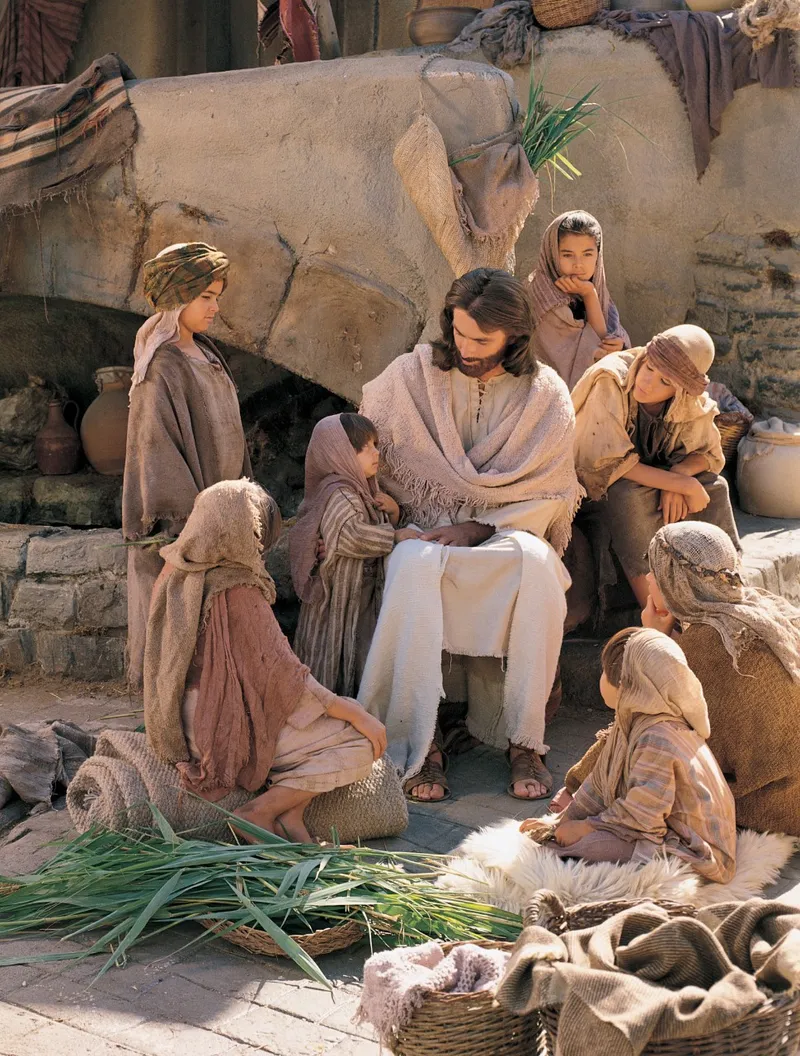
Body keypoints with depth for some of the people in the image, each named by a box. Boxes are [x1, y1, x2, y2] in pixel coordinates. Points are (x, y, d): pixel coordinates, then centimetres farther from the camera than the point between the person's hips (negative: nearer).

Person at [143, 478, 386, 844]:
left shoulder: (177, 572, 2)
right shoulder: (236, 591, -23)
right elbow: (282, 675, -19)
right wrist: (356, 714, -12)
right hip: (232, 726, -10)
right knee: (361, 744, -7)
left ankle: (288, 815, 3)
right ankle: (259, 813, -5)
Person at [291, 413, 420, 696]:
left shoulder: (361, 489, 11)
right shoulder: (338, 494, -20)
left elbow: (378, 525, 23)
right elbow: (352, 534, -35)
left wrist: (392, 511, 2)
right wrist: (396, 535, -27)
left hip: (363, 593, 10)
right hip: (338, 596, -9)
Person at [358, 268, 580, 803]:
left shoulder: (547, 394, 2)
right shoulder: (412, 374, 3)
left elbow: (553, 496, 2)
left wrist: (483, 527, -12)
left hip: (507, 536, 0)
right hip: (423, 533, 0)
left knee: (535, 562, -36)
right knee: (413, 563, -37)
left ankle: (525, 739, -28)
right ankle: (420, 741, -33)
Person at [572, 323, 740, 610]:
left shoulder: (691, 402, -14)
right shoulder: (610, 381, -29)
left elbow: (708, 453, -4)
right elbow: (611, 464, -30)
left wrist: (677, 476, -26)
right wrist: (684, 485, -32)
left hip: (647, 475, 5)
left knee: (713, 486, -16)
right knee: (630, 494, -34)